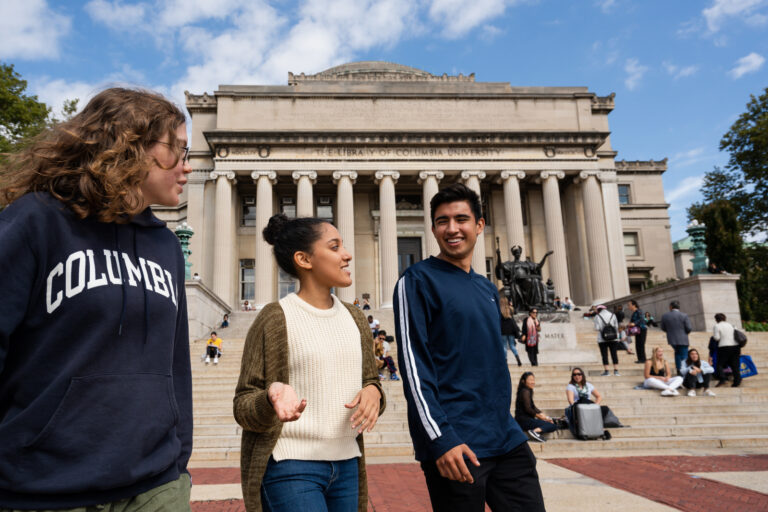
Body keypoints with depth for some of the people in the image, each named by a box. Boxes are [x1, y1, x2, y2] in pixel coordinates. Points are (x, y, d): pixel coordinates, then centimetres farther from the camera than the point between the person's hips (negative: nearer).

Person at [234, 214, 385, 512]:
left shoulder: (354, 319, 9)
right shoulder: (275, 319, -8)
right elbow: (244, 406, -6)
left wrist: (373, 392, -7)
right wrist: (272, 399, -28)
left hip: (347, 465, 6)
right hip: (291, 468, -5)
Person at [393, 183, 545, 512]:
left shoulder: (486, 287, 13)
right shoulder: (418, 279, -7)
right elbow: (413, 363, -13)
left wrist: (503, 426, 18)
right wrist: (440, 438, -19)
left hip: (506, 438, 7)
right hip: (456, 444, -6)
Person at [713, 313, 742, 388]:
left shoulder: (716, 326, -1)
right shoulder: (730, 325, 18)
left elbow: (717, 338, -8)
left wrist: (713, 335, 11)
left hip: (724, 347, -6)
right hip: (735, 345, 6)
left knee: (720, 364, 0)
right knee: (735, 365, 7)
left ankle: (722, 379, -17)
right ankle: (737, 381, 3)